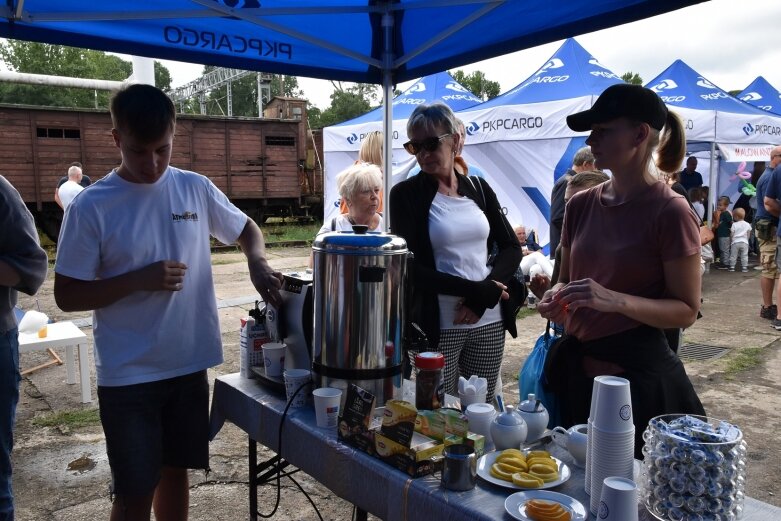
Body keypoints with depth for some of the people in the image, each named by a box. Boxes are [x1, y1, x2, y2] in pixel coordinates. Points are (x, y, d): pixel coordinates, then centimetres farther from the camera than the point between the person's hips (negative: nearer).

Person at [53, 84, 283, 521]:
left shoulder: (195, 189, 0)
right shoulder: (91, 207, -9)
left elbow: (247, 229, 13)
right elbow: (67, 296, -6)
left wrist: (258, 263, -8)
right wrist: (139, 279, -19)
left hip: (191, 365, 3)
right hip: (128, 376, -3)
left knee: (175, 472, 19)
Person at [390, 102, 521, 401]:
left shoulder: (478, 188, 8)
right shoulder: (405, 194, -4)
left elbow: (512, 248, 8)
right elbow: (410, 268, -11)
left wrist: (483, 297, -9)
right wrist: (479, 289, -15)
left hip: (488, 321, 4)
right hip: (438, 326, -3)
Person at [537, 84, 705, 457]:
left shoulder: (671, 211, -13)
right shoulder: (581, 205, 4)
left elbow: (686, 311, -12)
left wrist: (617, 301, -27)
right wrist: (555, 300, -6)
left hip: (639, 373, -5)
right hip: (577, 369, 6)